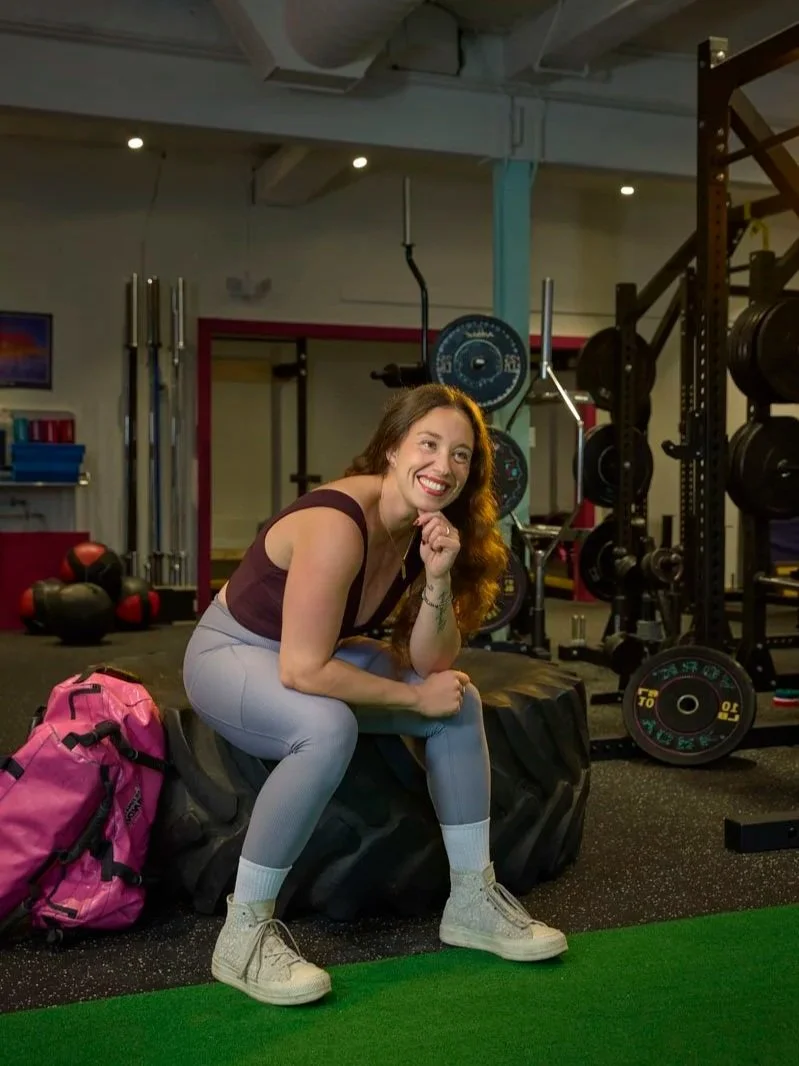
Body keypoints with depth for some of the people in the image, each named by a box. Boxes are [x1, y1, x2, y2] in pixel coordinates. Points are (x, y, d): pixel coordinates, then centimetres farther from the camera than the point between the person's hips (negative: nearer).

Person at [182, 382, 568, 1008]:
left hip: (313, 656, 8)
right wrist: (415, 697, -21)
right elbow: (303, 670, -31)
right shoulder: (337, 524, -32)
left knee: (460, 700, -3)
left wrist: (438, 578, -24)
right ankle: (244, 933, -20)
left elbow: (431, 664, -7)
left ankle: (472, 900, 9)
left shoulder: (425, 527, -8)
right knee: (328, 728, -36)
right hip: (233, 651, -8)